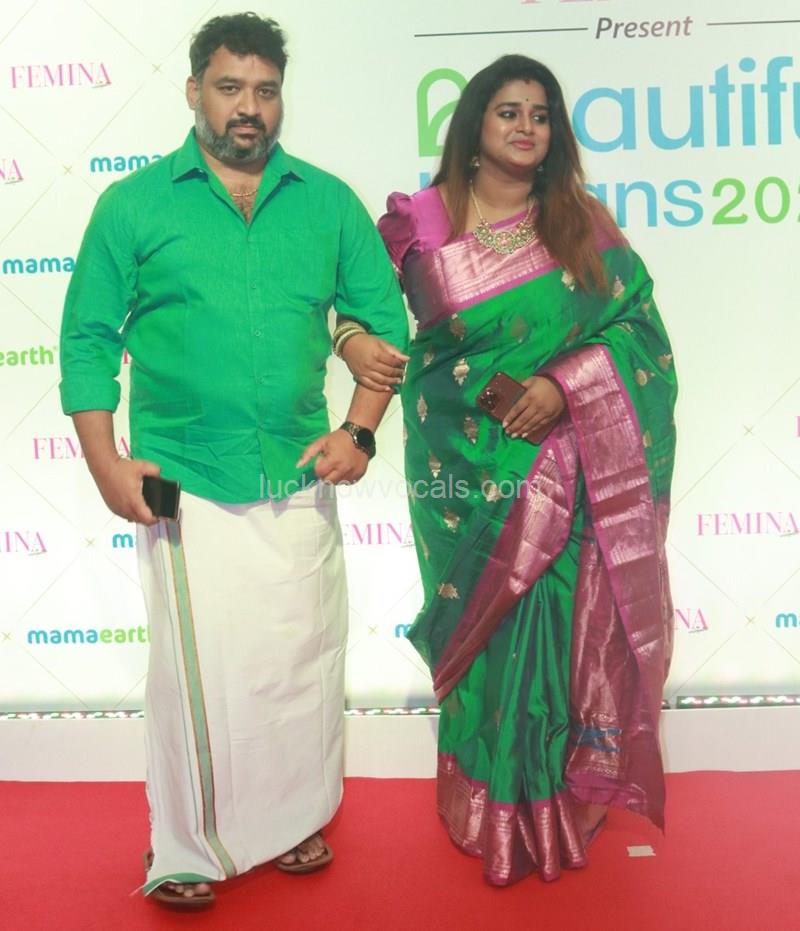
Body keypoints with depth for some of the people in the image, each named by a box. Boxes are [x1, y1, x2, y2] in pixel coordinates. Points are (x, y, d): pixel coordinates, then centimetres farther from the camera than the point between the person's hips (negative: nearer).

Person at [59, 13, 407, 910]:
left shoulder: (328, 203, 7)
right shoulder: (135, 205, 2)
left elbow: (383, 320, 8)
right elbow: (87, 340, 2)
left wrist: (358, 431, -4)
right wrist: (106, 462, -6)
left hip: (301, 482, 3)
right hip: (184, 485, -2)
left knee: (304, 663, 12)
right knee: (196, 669, 4)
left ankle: (294, 819, 34)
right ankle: (186, 850, 25)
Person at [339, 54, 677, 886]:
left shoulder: (581, 221, 5)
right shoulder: (420, 222, 1)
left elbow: (638, 324, 0)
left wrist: (565, 383, -14)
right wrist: (353, 339, -19)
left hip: (565, 467, 1)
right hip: (467, 465, -1)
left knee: (560, 628, 4)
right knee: (488, 630, 5)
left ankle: (560, 800, 25)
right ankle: (490, 811, 25)